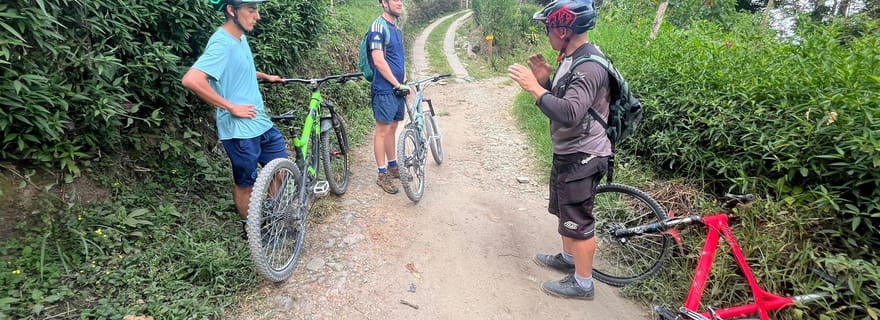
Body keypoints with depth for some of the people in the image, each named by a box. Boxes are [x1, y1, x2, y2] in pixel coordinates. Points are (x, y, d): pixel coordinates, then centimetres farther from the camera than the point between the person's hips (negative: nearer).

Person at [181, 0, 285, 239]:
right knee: (246, 184, 10)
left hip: (261, 122, 9)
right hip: (240, 130, -9)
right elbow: (191, 80, -33)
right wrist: (232, 107, -25)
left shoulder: (240, 38, 7)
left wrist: (266, 77, 32)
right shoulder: (222, 43, -21)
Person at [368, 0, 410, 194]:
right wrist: (397, 84, -15)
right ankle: (382, 174, 6)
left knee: (392, 128, 15)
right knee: (383, 130, -2)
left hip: (398, 89, 8)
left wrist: (405, 82, 10)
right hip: (385, 90, -8)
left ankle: (393, 166, 26)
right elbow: (379, 61, -19)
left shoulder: (397, 29, 16)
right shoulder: (378, 27, -12)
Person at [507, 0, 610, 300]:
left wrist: (534, 87, -29)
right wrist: (544, 81, -3)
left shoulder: (589, 66, -24)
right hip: (566, 152, 10)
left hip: (582, 157, -10)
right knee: (564, 211, 24)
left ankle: (582, 283, 22)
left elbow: (570, 114, -37)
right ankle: (568, 258, 45)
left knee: (577, 221, 3)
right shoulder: (570, 58, 8)